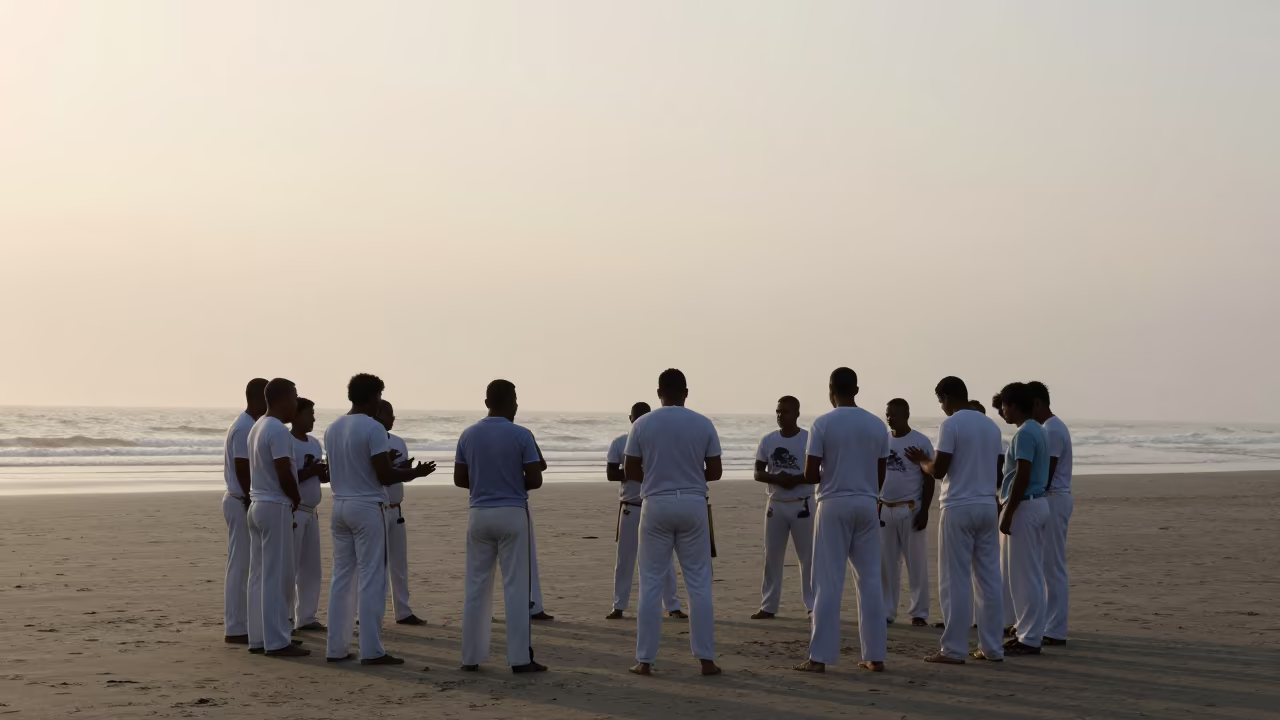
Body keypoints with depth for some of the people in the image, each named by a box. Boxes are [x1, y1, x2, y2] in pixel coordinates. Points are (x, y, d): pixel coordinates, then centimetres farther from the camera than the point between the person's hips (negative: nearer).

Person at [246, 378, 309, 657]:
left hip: (257, 504, 9)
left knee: (260, 575, 10)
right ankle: (276, 641, -3)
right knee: (277, 576, -5)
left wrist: (289, 499, 12)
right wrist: (297, 500, -1)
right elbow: (285, 475, -19)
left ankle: (259, 638, 13)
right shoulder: (279, 430, -15)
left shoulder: (257, 427, 14)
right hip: (275, 507, -9)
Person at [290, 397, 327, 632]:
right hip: (293, 511, -9)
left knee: (312, 568, 11)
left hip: (312, 511, 9)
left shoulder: (315, 443, 12)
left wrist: (328, 471, -3)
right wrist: (310, 471, -21)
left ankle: (306, 617, 18)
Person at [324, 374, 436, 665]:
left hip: (340, 506, 7)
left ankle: (336, 647, 11)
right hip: (367, 507, -7)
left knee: (342, 576, 10)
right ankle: (371, 650, -3)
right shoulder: (373, 428, -13)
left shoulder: (332, 429, 10)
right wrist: (414, 472, 0)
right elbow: (384, 476, -15)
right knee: (372, 578, -3)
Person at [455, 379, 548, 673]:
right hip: (512, 514, -3)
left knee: (476, 586, 9)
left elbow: (459, 479, 6)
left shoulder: (468, 435, 3)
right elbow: (535, 480, -9)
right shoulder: (522, 435, -8)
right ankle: (520, 658, 1)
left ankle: (471, 656, 12)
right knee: (516, 587, 1)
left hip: (479, 514, 4)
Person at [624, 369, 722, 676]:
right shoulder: (703, 424, 0)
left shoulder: (642, 424, -2)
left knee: (651, 584, 5)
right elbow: (715, 472, 2)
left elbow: (630, 471, 1)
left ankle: (645, 660, 6)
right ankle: (706, 658, 7)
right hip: (693, 505, 0)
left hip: (656, 505, 0)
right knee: (699, 583, 6)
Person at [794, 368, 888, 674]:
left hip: (834, 504, -3)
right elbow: (881, 475, 10)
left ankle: (820, 657, -1)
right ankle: (875, 656, 10)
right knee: (870, 581, 8)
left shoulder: (822, 425, -7)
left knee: (828, 583, -1)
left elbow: (810, 475, -9)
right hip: (867, 505, 3)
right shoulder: (877, 425, 5)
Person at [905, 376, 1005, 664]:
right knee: (989, 578, 9)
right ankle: (991, 647, 11)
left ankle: (954, 649, -1)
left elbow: (938, 470, -13)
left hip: (958, 508, -7)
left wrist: (921, 461, 7)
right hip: (988, 506, 7)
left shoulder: (951, 425, -10)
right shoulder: (991, 426, 12)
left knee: (955, 581, -3)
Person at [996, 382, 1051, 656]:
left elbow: (1022, 476, -22)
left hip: (1025, 507, -10)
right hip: (1038, 503, 10)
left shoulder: (1024, 433, -16)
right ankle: (1028, 630, 20)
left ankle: (1029, 638, -2)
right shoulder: (1038, 430, 15)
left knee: (1024, 576, -5)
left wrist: (1007, 513, -20)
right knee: (1030, 574, 14)